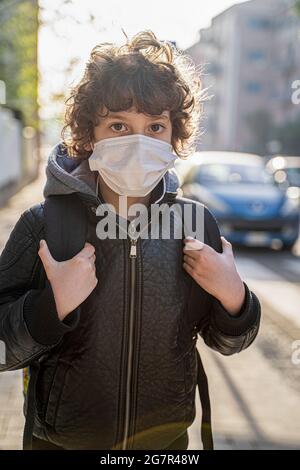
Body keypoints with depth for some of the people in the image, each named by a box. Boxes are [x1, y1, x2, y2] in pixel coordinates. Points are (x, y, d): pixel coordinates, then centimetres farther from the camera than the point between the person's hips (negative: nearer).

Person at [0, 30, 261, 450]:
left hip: (167, 438, 2)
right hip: (62, 439, -2)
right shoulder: (43, 225, -18)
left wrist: (234, 298, -20)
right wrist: (53, 305, -31)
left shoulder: (197, 222, -11)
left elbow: (226, 341, -1)